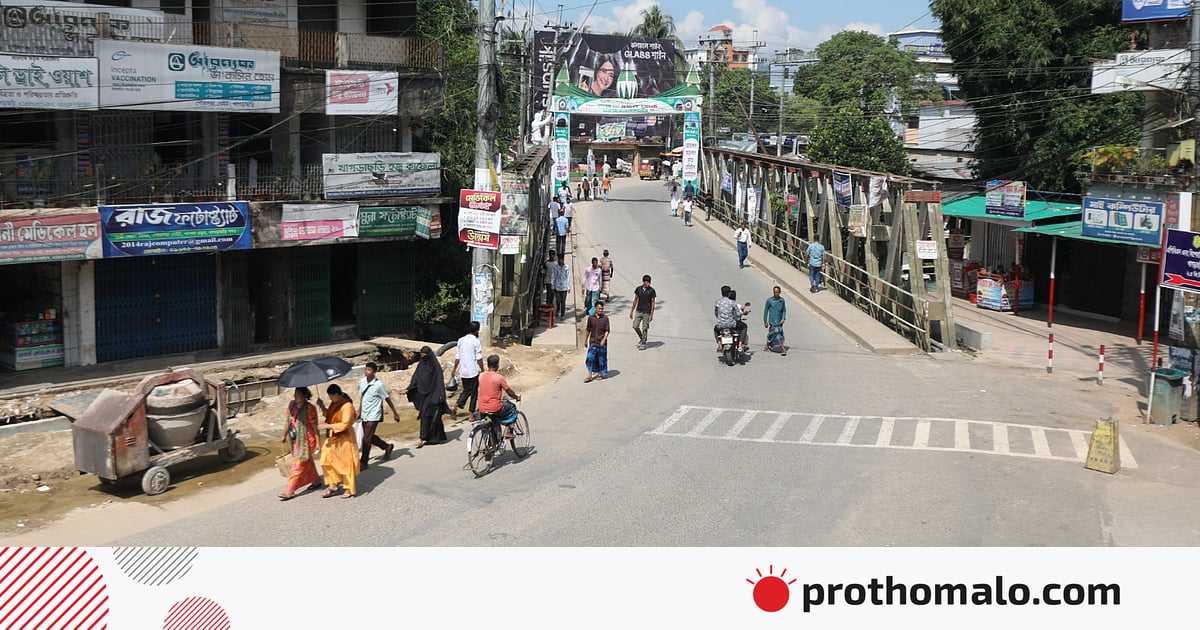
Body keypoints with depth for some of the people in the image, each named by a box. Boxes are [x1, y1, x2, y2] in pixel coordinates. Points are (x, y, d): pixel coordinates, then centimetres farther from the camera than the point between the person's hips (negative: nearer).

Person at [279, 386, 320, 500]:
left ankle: (290, 491, 0)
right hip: (295, 440, 7)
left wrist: (318, 441, -13)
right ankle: (316, 481, 38)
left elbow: (314, 426, -14)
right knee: (307, 462, 20)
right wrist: (284, 435, 16)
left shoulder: (310, 408, -17)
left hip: (305, 440, -7)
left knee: (298, 465, -3)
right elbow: (289, 421, 12)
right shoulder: (291, 405, 1)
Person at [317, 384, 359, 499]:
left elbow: (345, 424, -24)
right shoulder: (334, 404, 5)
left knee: (346, 463, 1)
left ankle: (350, 490, 12)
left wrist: (328, 426, -23)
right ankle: (333, 485, 19)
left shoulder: (347, 406, -20)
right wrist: (322, 406, 4)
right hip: (333, 438, 8)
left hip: (344, 439, -8)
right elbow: (329, 415, 19)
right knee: (327, 461, 6)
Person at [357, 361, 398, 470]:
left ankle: (363, 463, 3)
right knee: (370, 437, 16)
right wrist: (359, 411, 20)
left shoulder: (379, 385, -16)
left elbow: (387, 399, -7)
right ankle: (387, 447, 39)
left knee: (367, 438, -7)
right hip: (364, 415, 7)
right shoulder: (362, 382, 1)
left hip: (373, 415, -7)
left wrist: (395, 413, -2)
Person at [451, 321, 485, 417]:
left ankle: (457, 406, 2)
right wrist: (482, 370, -4)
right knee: (474, 392, 6)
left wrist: (454, 370, 18)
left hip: (463, 371, 5)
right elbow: (479, 359, -12)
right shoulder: (476, 341, -11)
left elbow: (457, 357, 9)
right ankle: (471, 413, 8)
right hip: (473, 371, -5)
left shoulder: (461, 340, 5)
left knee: (465, 390, 19)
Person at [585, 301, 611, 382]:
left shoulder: (605, 318, -5)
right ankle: (590, 375, -1)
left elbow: (607, 331, -7)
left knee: (602, 358, 8)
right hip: (593, 342, 1)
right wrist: (586, 340, 13)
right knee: (590, 358, -4)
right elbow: (588, 330, 11)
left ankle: (603, 373, 26)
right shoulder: (591, 318, 1)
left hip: (602, 343, -1)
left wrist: (604, 340, -19)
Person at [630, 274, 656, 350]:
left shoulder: (651, 290, -7)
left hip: (647, 312, -3)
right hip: (638, 311, 3)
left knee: (644, 328, 1)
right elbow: (635, 300, 10)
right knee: (635, 326, 0)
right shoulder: (638, 289, 2)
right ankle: (641, 338, 25)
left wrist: (652, 314, -9)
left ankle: (643, 343, 14)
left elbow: (653, 303, -5)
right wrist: (631, 311, 10)